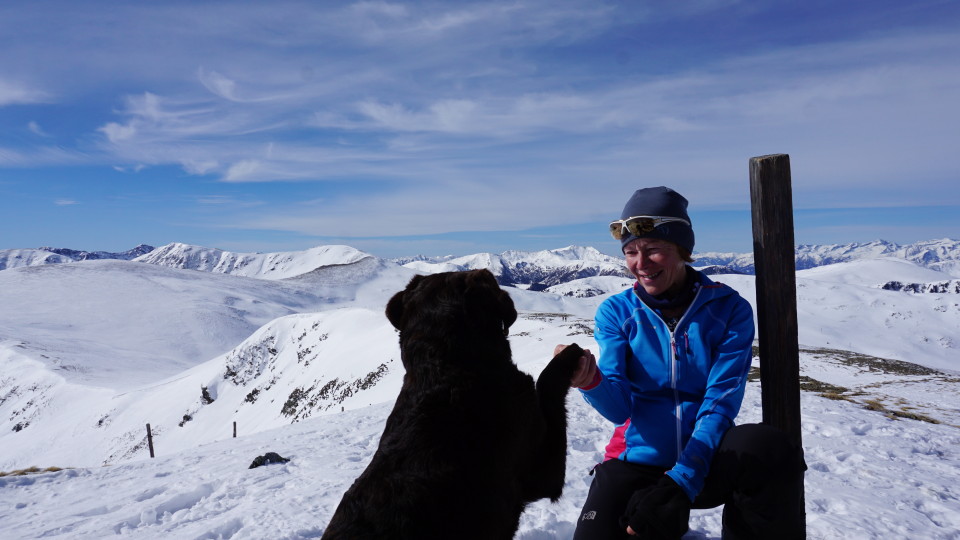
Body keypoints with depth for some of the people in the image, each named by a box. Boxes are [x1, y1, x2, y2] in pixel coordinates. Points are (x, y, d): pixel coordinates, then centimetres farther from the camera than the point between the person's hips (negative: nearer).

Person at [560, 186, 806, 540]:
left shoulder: (729, 309, -4)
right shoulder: (616, 312, -2)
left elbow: (721, 402, -11)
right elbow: (619, 407, -12)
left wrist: (682, 482, -23)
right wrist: (591, 381, -36)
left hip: (705, 460, 0)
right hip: (637, 461, 1)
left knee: (768, 448, -32)